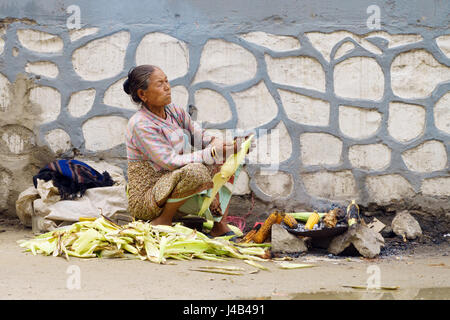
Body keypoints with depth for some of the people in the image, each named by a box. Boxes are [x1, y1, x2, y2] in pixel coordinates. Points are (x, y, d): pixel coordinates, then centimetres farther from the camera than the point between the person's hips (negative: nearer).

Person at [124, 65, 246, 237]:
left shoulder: (174, 111, 7)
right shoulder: (140, 124, -18)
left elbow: (202, 138, 3)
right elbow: (171, 162, -25)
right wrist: (213, 153, -28)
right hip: (145, 200, -9)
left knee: (229, 160, 1)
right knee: (195, 170, -35)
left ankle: (220, 224, -7)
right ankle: (163, 219, -13)